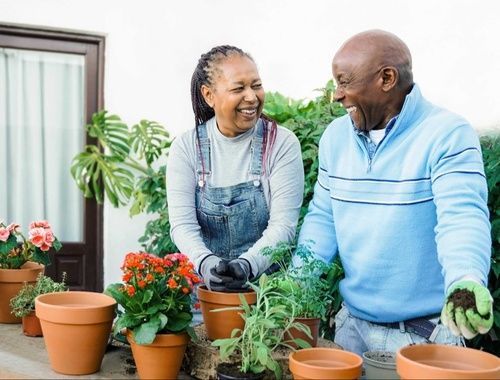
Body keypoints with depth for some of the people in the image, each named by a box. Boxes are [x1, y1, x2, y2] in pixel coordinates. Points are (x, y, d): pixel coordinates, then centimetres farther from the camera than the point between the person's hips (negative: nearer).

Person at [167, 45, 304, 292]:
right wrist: (206, 263, -25)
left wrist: (247, 264, -25)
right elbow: (182, 224, -6)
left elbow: (283, 224, -9)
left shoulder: (282, 143, -2)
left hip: (269, 281, -2)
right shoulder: (186, 147, 2)